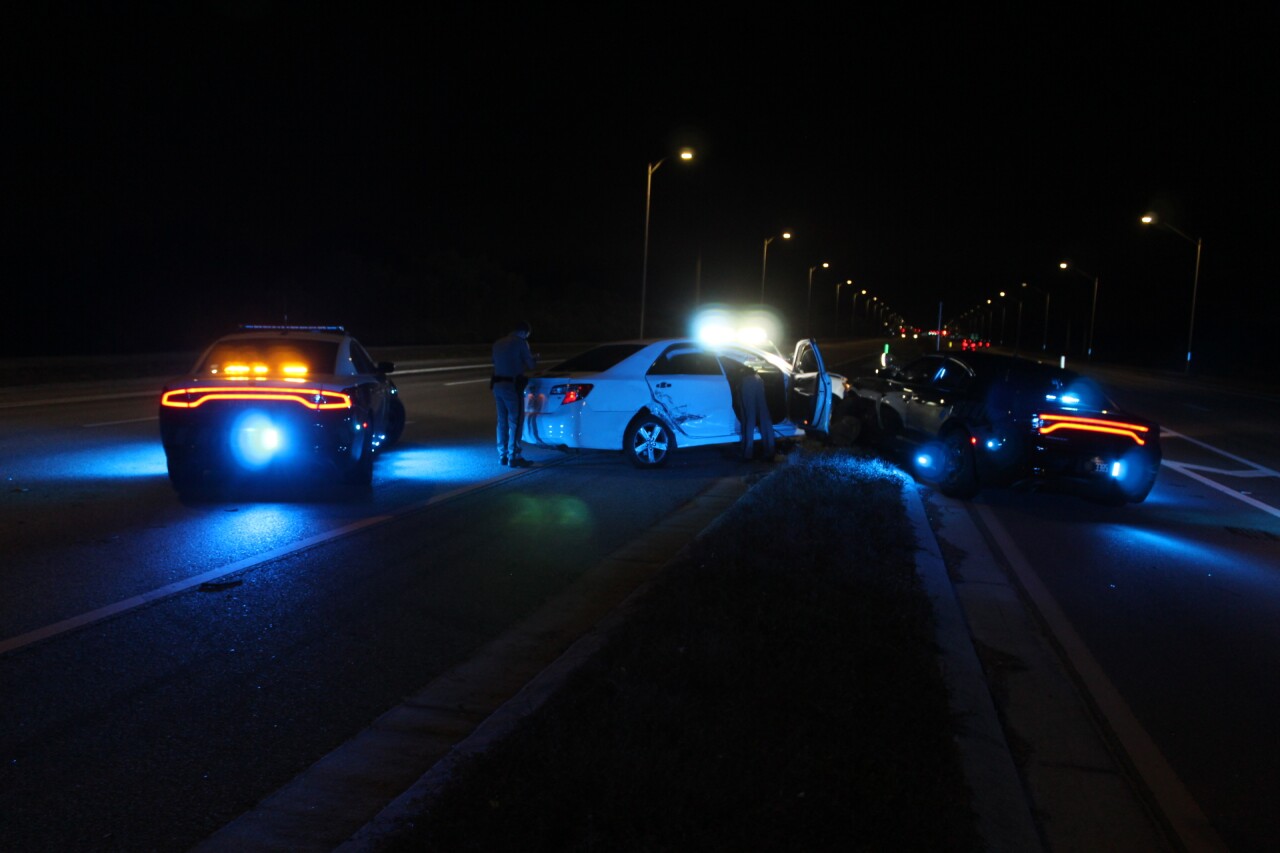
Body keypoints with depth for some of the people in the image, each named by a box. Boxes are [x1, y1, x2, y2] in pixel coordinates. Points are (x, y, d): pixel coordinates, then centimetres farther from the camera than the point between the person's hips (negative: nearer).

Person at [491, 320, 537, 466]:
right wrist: (534, 359, 19)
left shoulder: (498, 343, 14)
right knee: (515, 422, -2)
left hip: (497, 384, 7)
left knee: (502, 421, 14)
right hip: (512, 386, -7)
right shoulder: (520, 342, -7)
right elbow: (531, 365, -4)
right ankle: (513, 457, -2)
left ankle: (502, 456, 18)